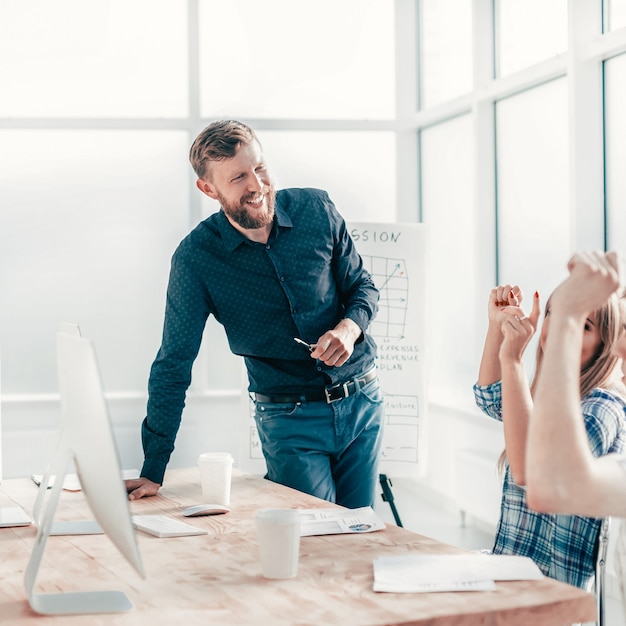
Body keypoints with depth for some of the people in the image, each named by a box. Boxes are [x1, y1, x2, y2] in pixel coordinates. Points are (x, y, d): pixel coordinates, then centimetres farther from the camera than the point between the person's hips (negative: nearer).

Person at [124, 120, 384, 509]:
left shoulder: (316, 210, -5)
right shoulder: (196, 257, -12)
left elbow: (363, 286, 8)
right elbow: (173, 365, -8)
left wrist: (349, 327, -16)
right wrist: (152, 473, -10)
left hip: (362, 401, 3)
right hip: (289, 420, -2)